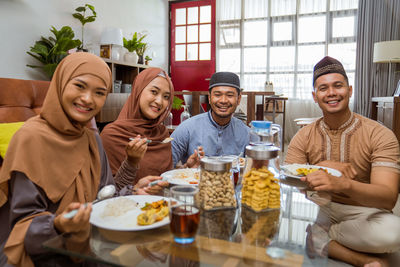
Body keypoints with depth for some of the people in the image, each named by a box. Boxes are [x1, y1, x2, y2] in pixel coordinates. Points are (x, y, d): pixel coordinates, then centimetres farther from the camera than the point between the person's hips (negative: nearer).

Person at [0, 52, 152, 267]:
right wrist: (58, 227, -32)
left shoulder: (92, 139, 5)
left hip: (85, 247, 6)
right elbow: (23, 223, -14)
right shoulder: (31, 138, -16)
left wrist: (133, 194, -8)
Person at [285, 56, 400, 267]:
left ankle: (319, 237, -9)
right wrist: (324, 167, -27)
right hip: (320, 209, 3)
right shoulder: (304, 136, -1)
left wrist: (343, 184, -42)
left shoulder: (380, 135, -10)